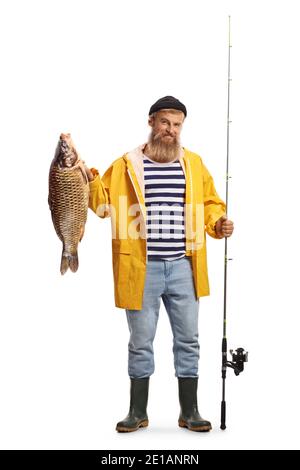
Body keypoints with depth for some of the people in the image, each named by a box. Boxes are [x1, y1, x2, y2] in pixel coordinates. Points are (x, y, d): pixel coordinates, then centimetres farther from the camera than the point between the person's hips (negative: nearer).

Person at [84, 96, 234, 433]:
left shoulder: (194, 164, 9)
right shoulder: (125, 165, 3)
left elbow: (209, 203, 15)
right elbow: (104, 203, 6)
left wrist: (219, 222, -4)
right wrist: (91, 180, -11)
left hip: (182, 267, 2)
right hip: (142, 268, -2)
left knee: (188, 339, 8)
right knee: (141, 341, 8)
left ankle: (189, 411, 22)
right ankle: (138, 412, 22)